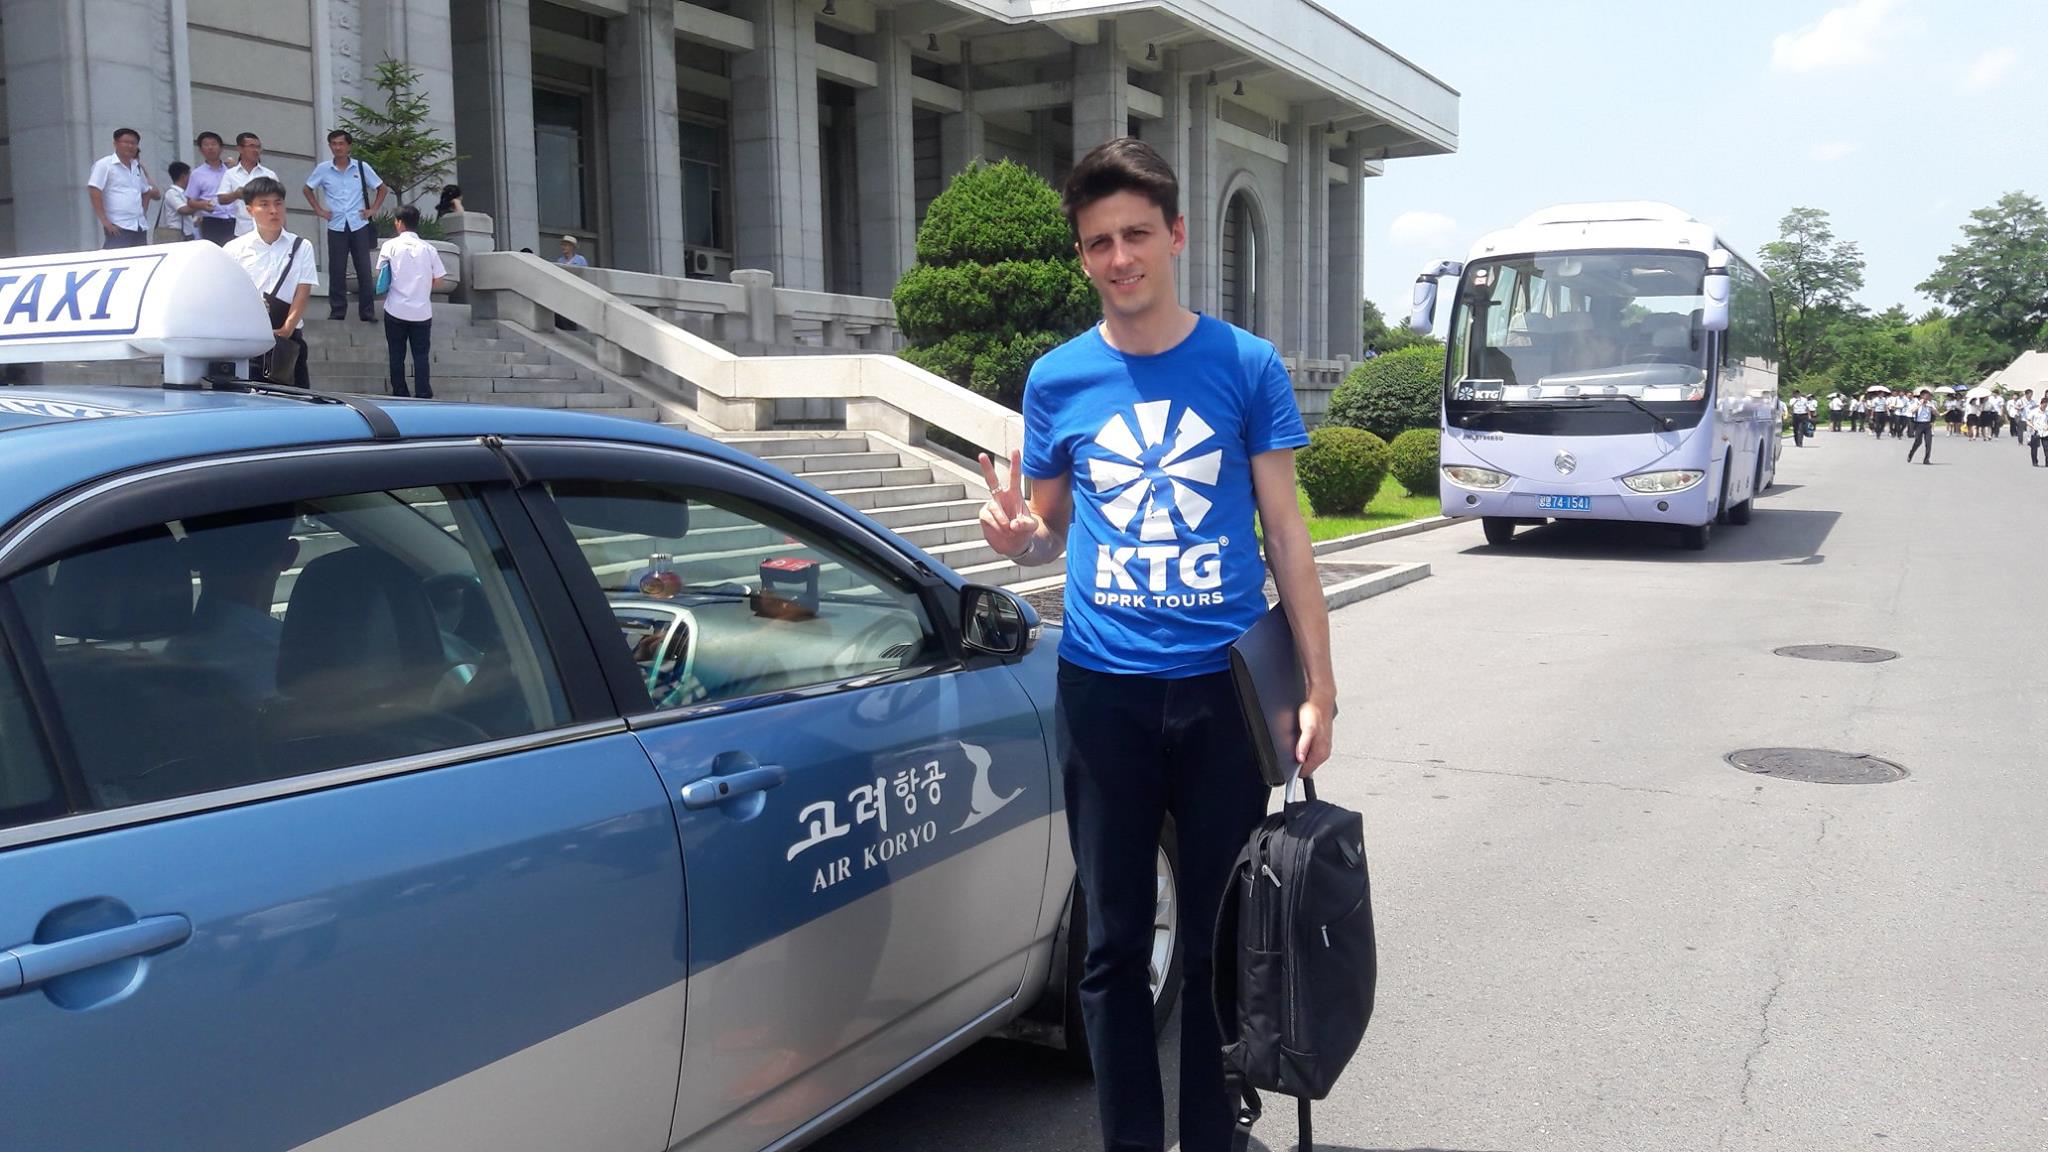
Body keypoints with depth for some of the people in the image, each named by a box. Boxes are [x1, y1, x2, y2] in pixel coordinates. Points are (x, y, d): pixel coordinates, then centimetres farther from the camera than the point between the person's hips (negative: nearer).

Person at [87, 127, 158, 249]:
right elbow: (94, 192, -10)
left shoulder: (137, 167, 18)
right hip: (118, 228, -7)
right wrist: (105, 221, -16)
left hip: (140, 227, 7)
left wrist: (144, 211, 13)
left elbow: (146, 192, 31)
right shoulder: (105, 164, -2)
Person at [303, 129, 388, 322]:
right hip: (336, 227, 1)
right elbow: (307, 189, 16)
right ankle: (337, 312, 11)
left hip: (359, 226, 0)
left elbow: (382, 188, 12)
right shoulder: (323, 169, 1)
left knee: (365, 271, 1)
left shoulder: (362, 167, 0)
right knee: (337, 272, 3)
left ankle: (367, 313, 7)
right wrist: (318, 210, 6)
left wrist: (373, 209, 2)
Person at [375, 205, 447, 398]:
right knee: (421, 355, 6)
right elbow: (437, 283, 2)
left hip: (396, 310, -1)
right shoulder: (429, 249, 0)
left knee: (397, 355, 8)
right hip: (422, 311, 1)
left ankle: (400, 394, 11)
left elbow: (379, 277, -2)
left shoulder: (390, 246, -3)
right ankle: (423, 395, 1)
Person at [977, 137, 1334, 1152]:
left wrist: (1318, 686, -3)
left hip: (1224, 685, -1)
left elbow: (1285, 530, 1)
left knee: (1220, 940, 9)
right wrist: (1015, 536, -12)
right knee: (1114, 943, 9)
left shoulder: (1244, 366, 0)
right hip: (1102, 688, 1)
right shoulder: (1058, 380, 3)